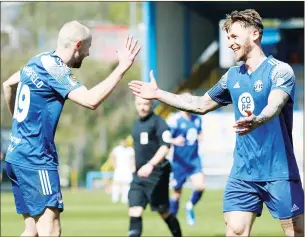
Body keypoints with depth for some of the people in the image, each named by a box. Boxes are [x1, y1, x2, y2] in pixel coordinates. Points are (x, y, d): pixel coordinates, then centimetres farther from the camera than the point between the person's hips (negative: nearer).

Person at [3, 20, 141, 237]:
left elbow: (8, 84, 30)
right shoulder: (54, 68, -16)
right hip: (35, 159, -10)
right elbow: (91, 100, -29)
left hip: (17, 155, 10)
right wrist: (122, 67, -23)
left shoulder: (39, 61, 12)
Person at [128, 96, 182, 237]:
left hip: (156, 174, -7)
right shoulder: (136, 124, 15)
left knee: (164, 212, 5)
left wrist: (151, 165, -33)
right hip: (139, 175, 7)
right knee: (134, 212, -7)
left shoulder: (158, 122, -10)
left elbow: (165, 147, -21)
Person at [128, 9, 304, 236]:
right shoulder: (233, 75, 10)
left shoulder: (279, 70, -10)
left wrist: (256, 121, -52)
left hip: (278, 172, -5)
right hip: (242, 173, 6)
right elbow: (201, 104, 24)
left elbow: (274, 106, -30)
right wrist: (158, 94, 20)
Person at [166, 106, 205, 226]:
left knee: (200, 186, -15)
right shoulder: (175, 120, -12)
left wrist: (200, 136, 1)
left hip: (194, 160, 4)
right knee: (177, 193, 4)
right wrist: (174, 141, -34)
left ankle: (190, 206, 14)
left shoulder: (197, 119, 6)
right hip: (180, 161, -4)